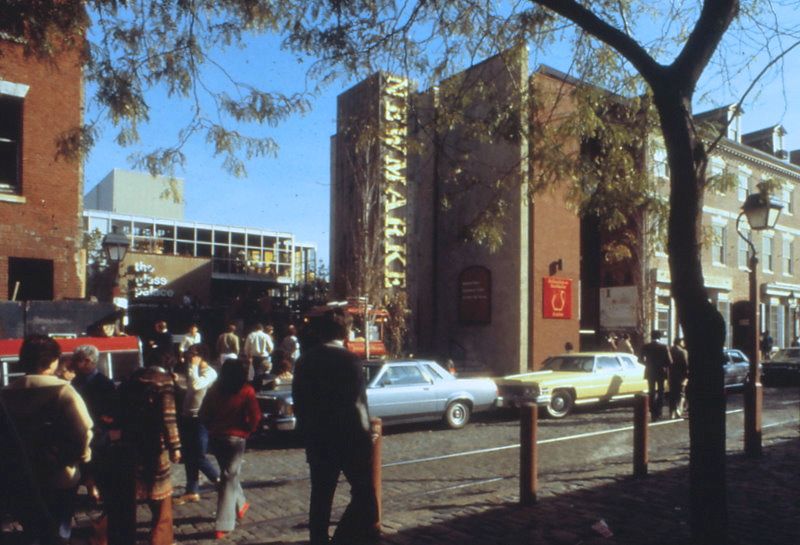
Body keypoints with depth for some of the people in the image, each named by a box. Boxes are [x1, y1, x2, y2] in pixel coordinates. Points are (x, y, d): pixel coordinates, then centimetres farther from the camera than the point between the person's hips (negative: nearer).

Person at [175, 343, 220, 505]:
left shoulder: (209, 372, -13)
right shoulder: (194, 372, 14)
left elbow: (196, 385, -30)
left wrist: (193, 366, -21)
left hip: (201, 419, -8)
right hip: (188, 417, 8)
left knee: (199, 457, -4)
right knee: (189, 456, 10)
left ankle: (220, 481, 16)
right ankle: (192, 491, 18)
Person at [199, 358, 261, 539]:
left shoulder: (215, 389, -1)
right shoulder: (247, 391, -12)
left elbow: (203, 414, 4)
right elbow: (255, 417, -13)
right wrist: (248, 430, 5)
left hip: (216, 437, 5)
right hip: (236, 438, -4)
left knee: (229, 473, 24)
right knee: (229, 478, 2)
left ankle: (240, 505, 40)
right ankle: (222, 526, 1)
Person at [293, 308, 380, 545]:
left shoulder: (305, 360, 4)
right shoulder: (348, 359, -14)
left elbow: (298, 401, 9)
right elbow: (358, 402, -16)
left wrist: (308, 433, 16)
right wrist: (365, 434, -7)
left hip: (316, 439, 6)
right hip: (349, 437, -6)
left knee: (320, 494, 15)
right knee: (364, 493, 5)